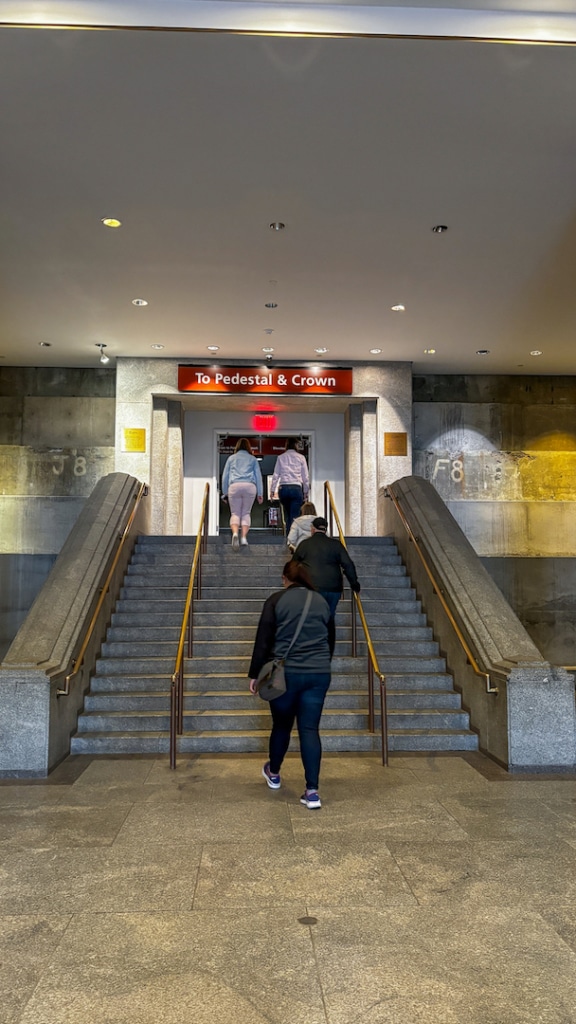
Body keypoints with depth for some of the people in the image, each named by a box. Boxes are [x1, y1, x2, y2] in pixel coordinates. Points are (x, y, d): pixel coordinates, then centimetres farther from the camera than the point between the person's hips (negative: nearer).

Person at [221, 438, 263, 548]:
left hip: (234, 486, 0)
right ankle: (244, 537, -6)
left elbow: (225, 476, 18)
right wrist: (260, 494, 16)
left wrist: (225, 492, 22)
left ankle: (235, 533, -23)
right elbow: (258, 476, 15)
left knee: (235, 513, 3)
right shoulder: (253, 459, 19)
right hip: (250, 486, 0)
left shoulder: (231, 458, 19)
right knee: (246, 513, 8)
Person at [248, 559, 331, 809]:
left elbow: (263, 640, -3)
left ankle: (273, 773, 38)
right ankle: (312, 791, 0)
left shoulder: (277, 600, -3)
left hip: (286, 672, -2)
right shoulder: (321, 601, 8)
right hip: (319, 673, 2)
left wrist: (255, 674, 4)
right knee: (310, 729, 4)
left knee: (281, 725, 16)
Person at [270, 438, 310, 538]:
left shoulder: (281, 457, 9)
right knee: (294, 516, -3)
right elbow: (305, 476, 6)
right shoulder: (301, 457, 5)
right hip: (296, 488, -2)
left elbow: (275, 475, 7)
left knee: (287, 515, 17)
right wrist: (306, 492, 14)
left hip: (283, 488, 2)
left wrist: (272, 490, 11)